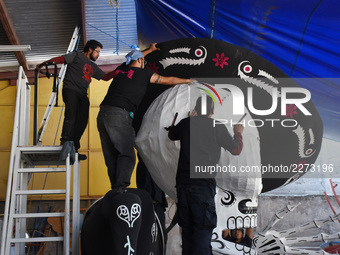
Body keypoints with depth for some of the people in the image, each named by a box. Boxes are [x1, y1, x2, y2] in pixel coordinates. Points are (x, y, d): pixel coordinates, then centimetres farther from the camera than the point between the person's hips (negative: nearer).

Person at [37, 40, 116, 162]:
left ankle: (73, 149, -5)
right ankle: (66, 141, -43)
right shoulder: (77, 56, 12)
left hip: (82, 95, 7)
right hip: (71, 90, -7)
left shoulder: (93, 67, 32)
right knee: (71, 115, -28)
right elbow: (61, 59, 0)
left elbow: (105, 77, 35)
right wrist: (44, 63, -13)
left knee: (82, 122, -7)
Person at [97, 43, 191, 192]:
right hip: (119, 115, -7)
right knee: (126, 154, -5)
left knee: (111, 156, 9)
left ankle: (115, 188, 8)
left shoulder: (121, 69, 23)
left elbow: (133, 59, 48)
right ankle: (120, 187, -18)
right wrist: (188, 80, 34)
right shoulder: (143, 73, 7)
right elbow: (169, 80, 18)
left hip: (102, 114, 7)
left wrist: (150, 50, 63)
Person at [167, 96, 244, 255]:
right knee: (203, 230, -3)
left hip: (182, 182, 5)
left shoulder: (186, 123, 9)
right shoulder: (217, 126, -1)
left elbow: (171, 135, 32)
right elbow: (236, 150, 8)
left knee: (187, 230, 13)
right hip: (203, 184, -4)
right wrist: (238, 133, 27)